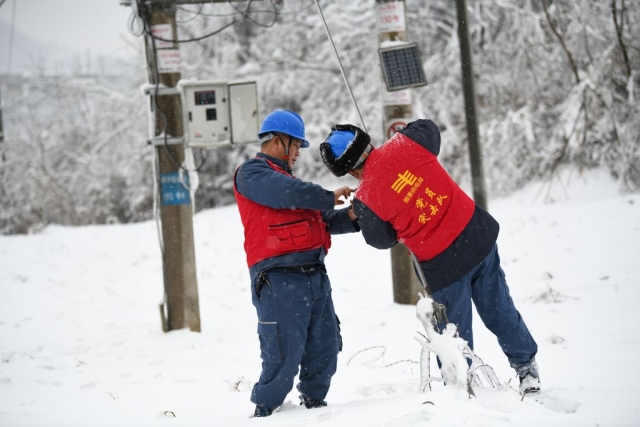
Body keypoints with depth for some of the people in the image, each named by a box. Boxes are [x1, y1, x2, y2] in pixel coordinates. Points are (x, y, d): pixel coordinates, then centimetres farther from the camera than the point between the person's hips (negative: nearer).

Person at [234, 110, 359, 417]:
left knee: (324, 348, 8)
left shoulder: (286, 178, 29)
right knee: (285, 354, -12)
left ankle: (313, 401, 23)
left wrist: (349, 217, 7)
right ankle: (264, 411, 0)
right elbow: (287, 193, -19)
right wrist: (329, 197, -8)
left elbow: (322, 220, 25)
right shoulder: (252, 173, 0)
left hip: (314, 276, 9)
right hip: (279, 279, -9)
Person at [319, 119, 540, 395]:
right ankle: (527, 368, 37)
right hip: (478, 235, 5)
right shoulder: (404, 144, -9)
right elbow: (430, 130, 14)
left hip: (444, 264, -5)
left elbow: (381, 240, 0)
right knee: (499, 312, 23)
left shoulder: (366, 199, -18)